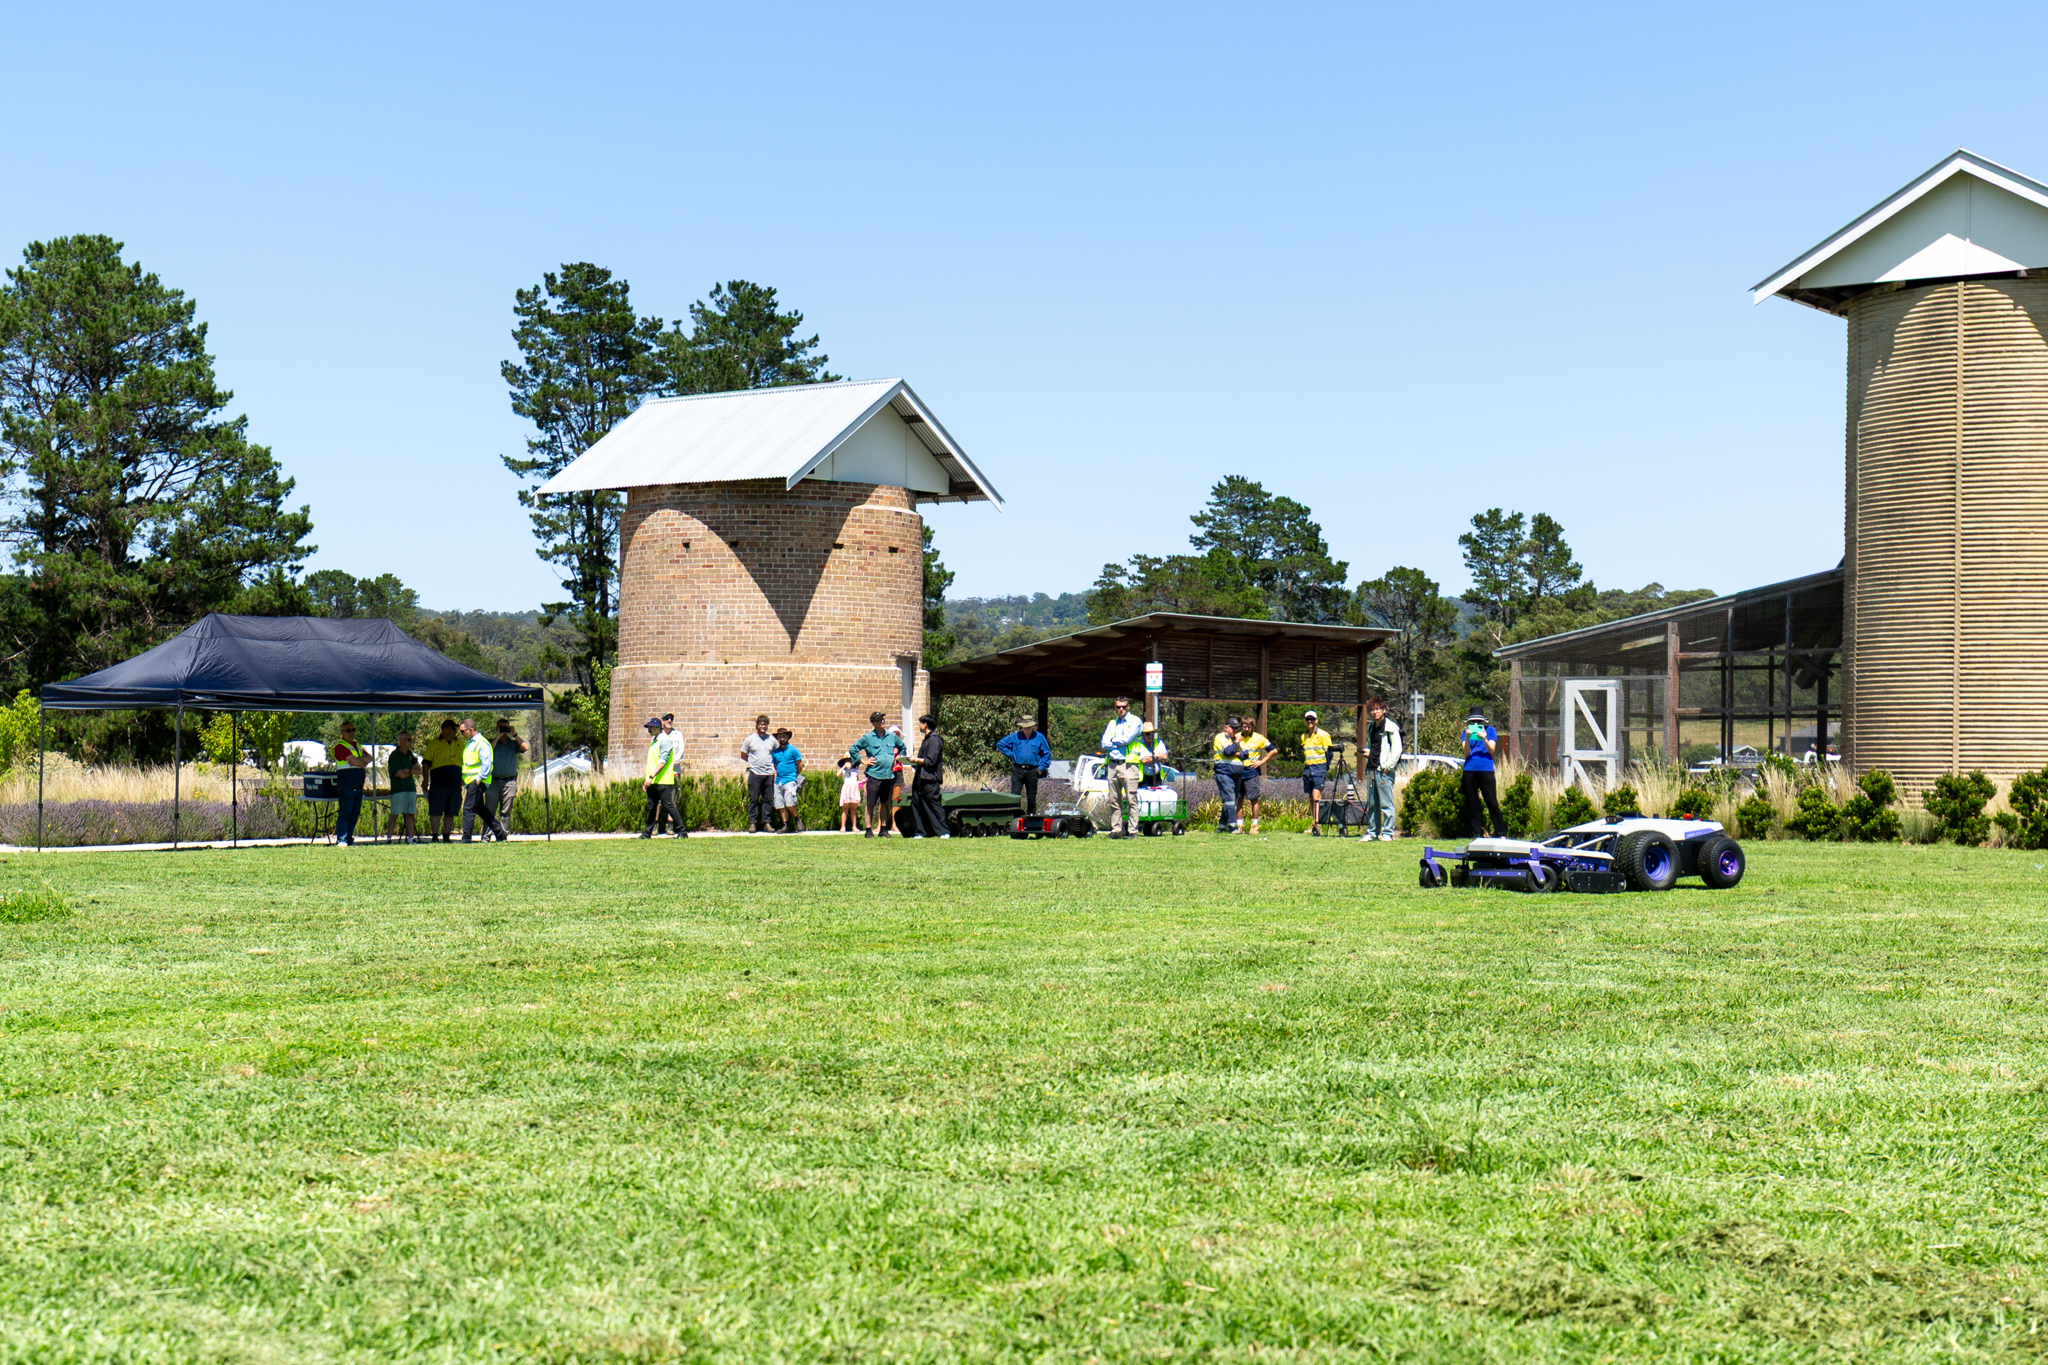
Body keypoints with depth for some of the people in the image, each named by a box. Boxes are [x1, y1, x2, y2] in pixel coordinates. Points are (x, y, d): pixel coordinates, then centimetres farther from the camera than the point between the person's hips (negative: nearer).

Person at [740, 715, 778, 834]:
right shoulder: (750, 739, 2)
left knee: (768, 799, 3)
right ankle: (752, 823, 1)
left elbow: (777, 755, 22)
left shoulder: (772, 739, 9)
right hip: (755, 773, -2)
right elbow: (743, 755, 10)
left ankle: (767, 822, 9)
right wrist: (754, 762, 6)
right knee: (753, 799, -2)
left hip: (769, 773, 2)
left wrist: (773, 764, 9)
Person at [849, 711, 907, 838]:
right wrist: (863, 761, -1)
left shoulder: (892, 736, 11)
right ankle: (869, 830, -1)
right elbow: (853, 750, 4)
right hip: (874, 775, -4)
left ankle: (884, 829, 15)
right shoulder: (867, 738, -1)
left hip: (889, 775, 4)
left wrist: (898, 758, 17)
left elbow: (902, 747, 29)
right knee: (871, 803, -4)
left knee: (885, 803, 8)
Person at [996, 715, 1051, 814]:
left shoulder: (1039, 738, 5)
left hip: (1032, 771, 0)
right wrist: (1011, 755, 6)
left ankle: (1031, 814, 16)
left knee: (1031, 796, 7)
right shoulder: (1015, 737, 6)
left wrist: (1041, 767, 1)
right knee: (1014, 794, -5)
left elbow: (1046, 754, 10)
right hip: (1018, 770, 0)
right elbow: (1000, 744, 13)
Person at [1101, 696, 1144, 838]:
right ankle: (1116, 830, 9)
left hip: (1128, 764, -5)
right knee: (1114, 800, 5)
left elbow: (1127, 738, -11)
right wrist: (1120, 743, -3)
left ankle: (1131, 830, -7)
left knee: (1131, 800, -7)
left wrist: (1114, 741, 5)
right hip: (1112, 765, 5)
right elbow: (1105, 743, 8)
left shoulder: (1135, 721, 4)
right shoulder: (1112, 723, 20)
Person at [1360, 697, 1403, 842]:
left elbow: (1397, 749, -12)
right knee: (1371, 803, 11)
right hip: (1371, 769, 8)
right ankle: (1372, 831, 18)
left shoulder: (1391, 728, -8)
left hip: (1384, 770, -8)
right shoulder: (1370, 727, 17)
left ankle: (1387, 832, -1)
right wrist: (1367, 751, 10)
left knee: (1386, 803, -6)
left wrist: (1387, 766, -15)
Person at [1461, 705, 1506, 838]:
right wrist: (1467, 737, -14)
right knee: (1471, 804, 3)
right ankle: (1476, 835, 8)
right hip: (1469, 771, 2)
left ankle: (1501, 833, -1)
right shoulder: (1466, 732, 11)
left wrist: (1484, 739, -18)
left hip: (1486, 770, -2)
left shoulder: (1490, 730, 8)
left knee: (1492, 802, -5)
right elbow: (1466, 753, 0)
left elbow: (1492, 750, -1)